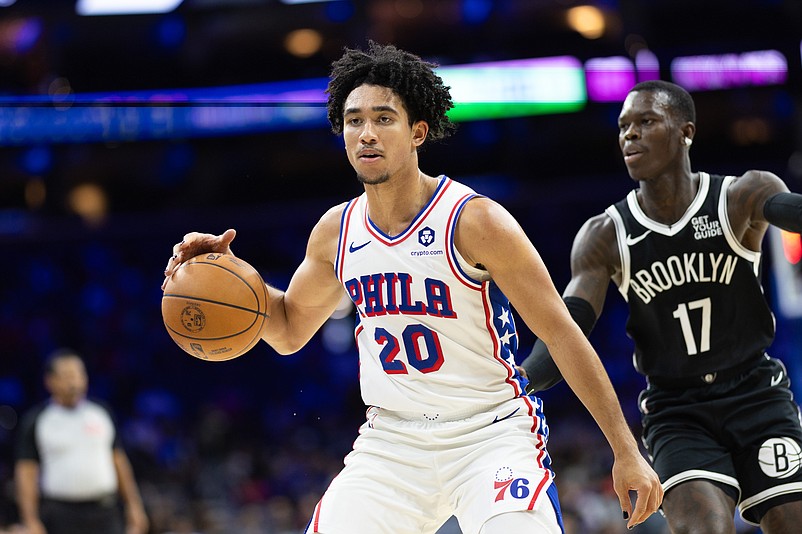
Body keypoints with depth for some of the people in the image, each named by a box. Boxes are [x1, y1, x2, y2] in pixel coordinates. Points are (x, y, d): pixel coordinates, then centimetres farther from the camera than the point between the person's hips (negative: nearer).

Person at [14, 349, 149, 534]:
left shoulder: (102, 413, 10)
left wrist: (134, 504, 10)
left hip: (105, 512, 3)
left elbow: (119, 461, 15)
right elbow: (26, 472, -2)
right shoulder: (34, 420, 0)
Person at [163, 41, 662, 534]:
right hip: (392, 439, 5)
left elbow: (562, 333, -12)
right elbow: (290, 330, 20)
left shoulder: (474, 220, -14)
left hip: (491, 435, -5)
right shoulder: (336, 231, 3)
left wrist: (627, 452, -15)